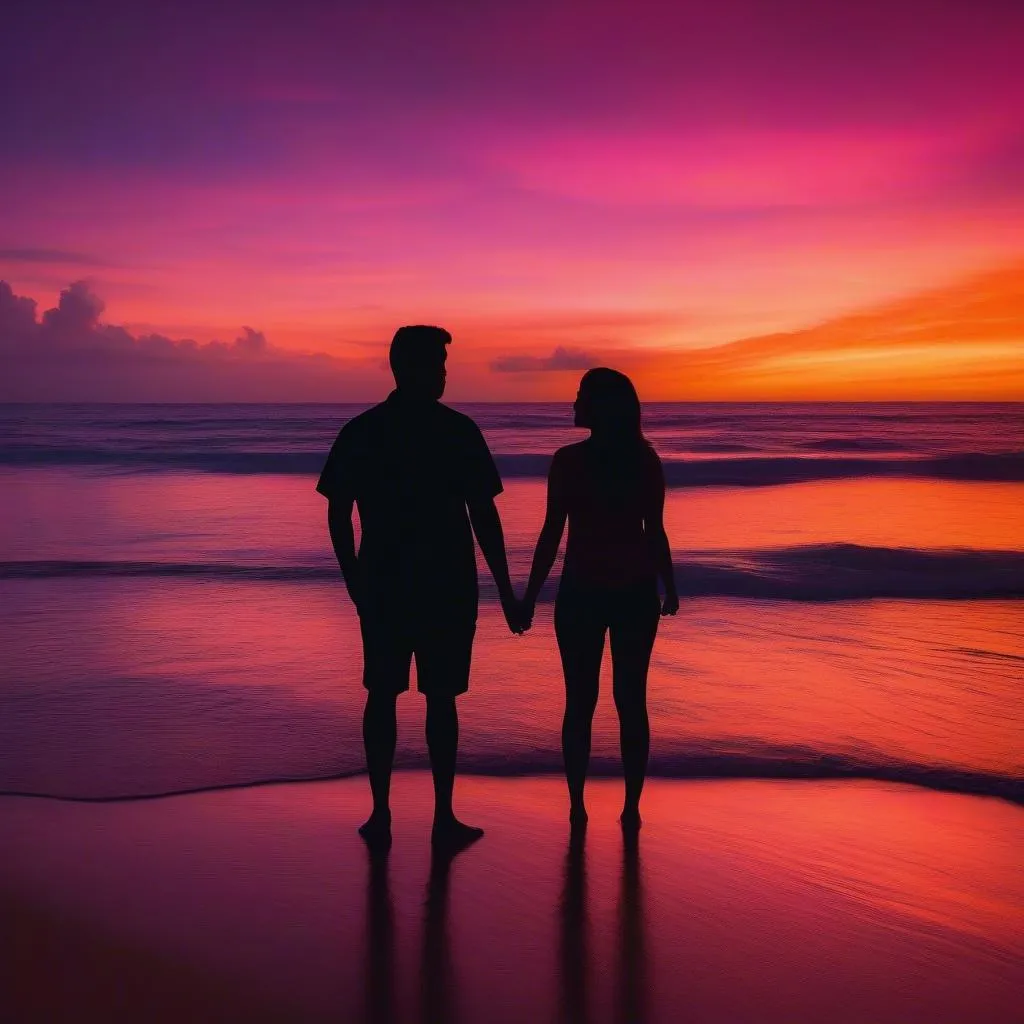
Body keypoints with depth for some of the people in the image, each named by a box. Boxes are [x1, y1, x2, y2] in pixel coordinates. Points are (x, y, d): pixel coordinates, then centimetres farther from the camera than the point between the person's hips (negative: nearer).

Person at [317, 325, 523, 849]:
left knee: (382, 696, 10)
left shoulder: (359, 432, 1)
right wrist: (505, 590, -1)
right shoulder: (458, 431, -7)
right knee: (441, 698, 5)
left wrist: (354, 580, 15)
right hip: (448, 588, -2)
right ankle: (444, 818, 10)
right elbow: (484, 517, -7)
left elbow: (338, 515, 3)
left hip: (381, 587, 2)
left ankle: (381, 815, 13)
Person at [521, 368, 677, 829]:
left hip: (582, 592, -2)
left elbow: (552, 533, -10)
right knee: (632, 701, 9)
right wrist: (669, 588, 12)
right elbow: (656, 532, -1)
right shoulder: (646, 460, -2)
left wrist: (530, 597, -3)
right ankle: (631, 807, 12)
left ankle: (577, 804, 14)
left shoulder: (569, 460, -10)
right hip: (636, 591, 2)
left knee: (580, 702, 9)